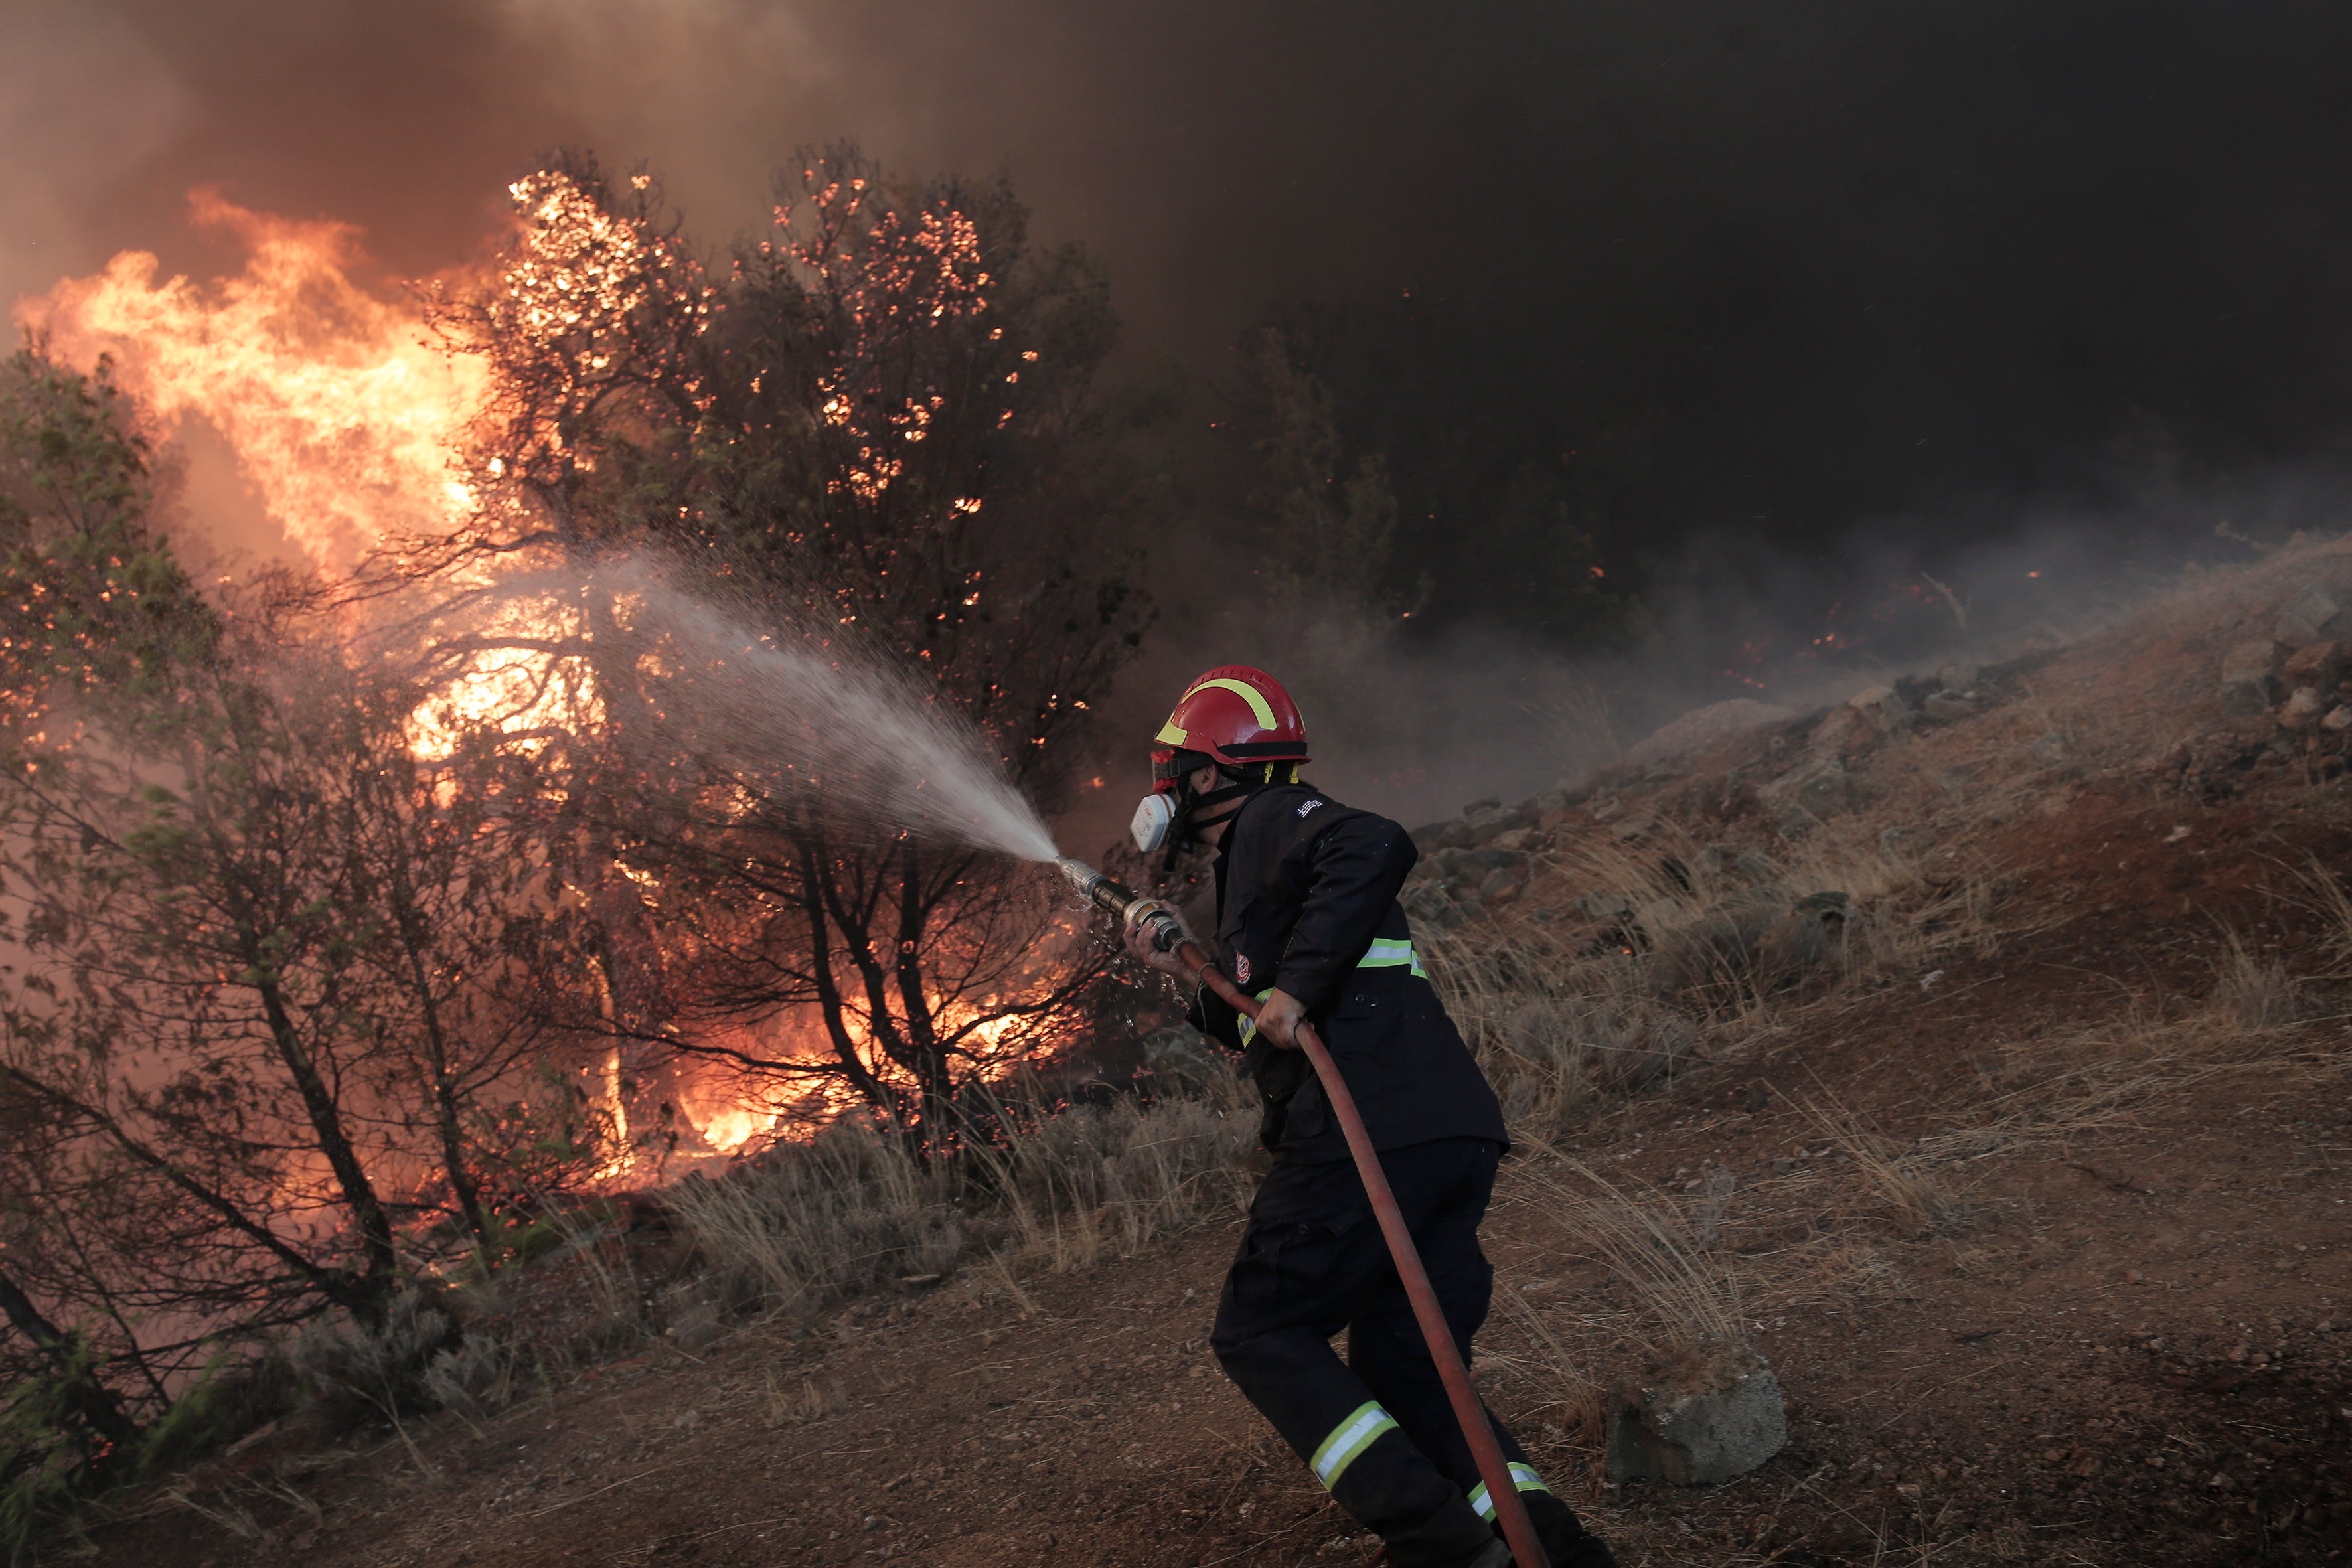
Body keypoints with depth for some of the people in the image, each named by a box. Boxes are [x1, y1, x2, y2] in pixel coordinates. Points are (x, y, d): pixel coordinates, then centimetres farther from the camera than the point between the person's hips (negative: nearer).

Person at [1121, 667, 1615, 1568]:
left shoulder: (1268, 819, 1)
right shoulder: (1254, 860, 30)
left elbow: (1374, 849, -23)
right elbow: (1262, 1035, 36)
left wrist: (1297, 984, -21)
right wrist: (1184, 976, 32)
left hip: (1369, 1132, -10)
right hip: (1457, 1131, 10)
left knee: (1262, 1335, 1)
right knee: (1403, 1369, 13)